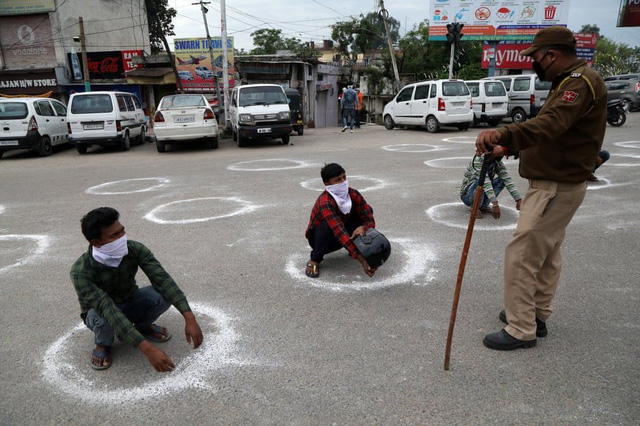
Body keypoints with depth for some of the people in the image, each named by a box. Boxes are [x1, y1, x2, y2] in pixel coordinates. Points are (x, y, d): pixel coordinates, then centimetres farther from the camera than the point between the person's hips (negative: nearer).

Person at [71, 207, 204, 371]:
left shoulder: (135, 249, -26)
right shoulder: (81, 272, -35)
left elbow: (162, 279, -33)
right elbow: (108, 310, -44)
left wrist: (189, 318, -46)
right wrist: (147, 349, -53)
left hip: (130, 303, 3)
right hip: (100, 313, -2)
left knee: (165, 293, -27)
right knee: (105, 317, -39)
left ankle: (143, 326, 5)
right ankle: (103, 344, -1)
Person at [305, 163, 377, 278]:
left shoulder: (353, 194, -16)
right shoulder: (325, 202, -34)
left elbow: (370, 220, -13)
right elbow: (339, 232, -45)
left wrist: (362, 228, -40)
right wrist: (361, 259, -53)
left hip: (344, 236, 5)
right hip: (319, 237, -5)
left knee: (367, 210, -12)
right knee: (328, 226, -40)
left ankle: (357, 247, 4)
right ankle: (314, 260, -14)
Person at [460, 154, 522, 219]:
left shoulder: (497, 162, -6)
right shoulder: (478, 159, -27)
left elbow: (507, 178, -13)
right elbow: (485, 180, -37)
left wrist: (518, 199, -24)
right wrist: (495, 203, -46)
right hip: (467, 195, -6)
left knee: (502, 180, -12)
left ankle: (483, 206, -3)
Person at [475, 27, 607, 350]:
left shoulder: (581, 82, -19)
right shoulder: (568, 82, 15)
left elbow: (551, 124, -38)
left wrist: (504, 134, -53)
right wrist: (508, 147, 11)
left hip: (556, 187, -11)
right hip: (554, 183, 11)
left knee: (521, 255, -8)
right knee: (546, 253, 18)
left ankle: (521, 330, 2)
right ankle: (537, 315, 32)